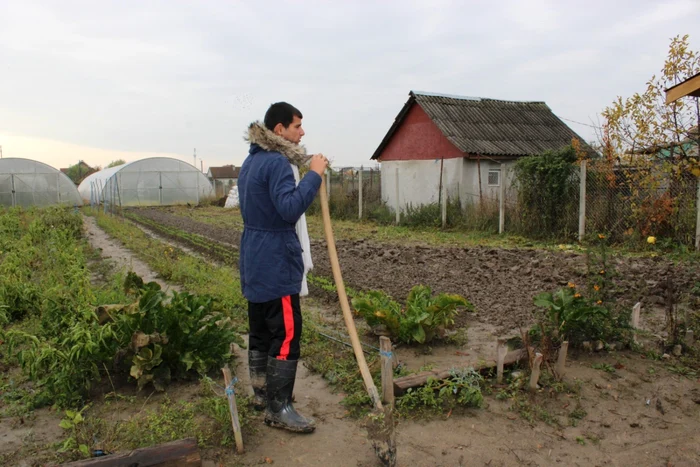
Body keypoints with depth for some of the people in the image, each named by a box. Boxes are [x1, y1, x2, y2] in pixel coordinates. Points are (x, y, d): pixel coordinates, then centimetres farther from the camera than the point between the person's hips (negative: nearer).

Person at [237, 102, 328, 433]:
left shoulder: (251, 161, 16)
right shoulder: (278, 162, -17)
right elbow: (290, 208, -29)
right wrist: (314, 174, -23)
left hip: (255, 262, 10)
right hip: (277, 263, -10)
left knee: (260, 331, 16)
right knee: (287, 334, -4)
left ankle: (261, 394, 28)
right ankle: (278, 408, 2)